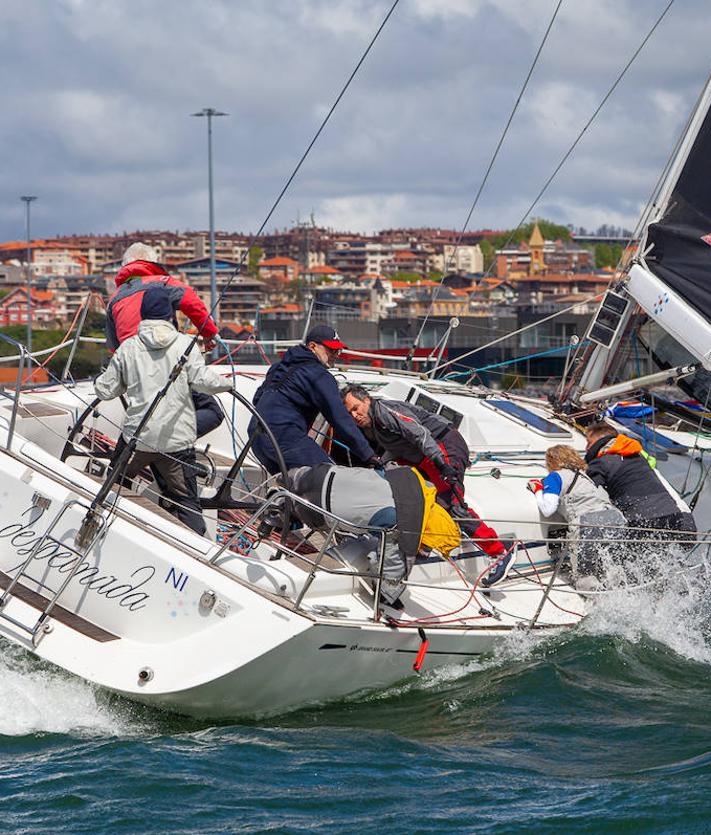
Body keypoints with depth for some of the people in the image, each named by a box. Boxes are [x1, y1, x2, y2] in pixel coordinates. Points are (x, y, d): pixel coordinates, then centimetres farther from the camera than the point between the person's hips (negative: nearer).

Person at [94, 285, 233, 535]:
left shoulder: (128, 348, 4)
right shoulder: (184, 344, -1)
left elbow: (105, 390, 9)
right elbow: (203, 380, -11)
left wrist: (99, 380, 31)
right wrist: (226, 383, 9)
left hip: (137, 435, 1)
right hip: (177, 438, -1)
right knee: (187, 503, 2)